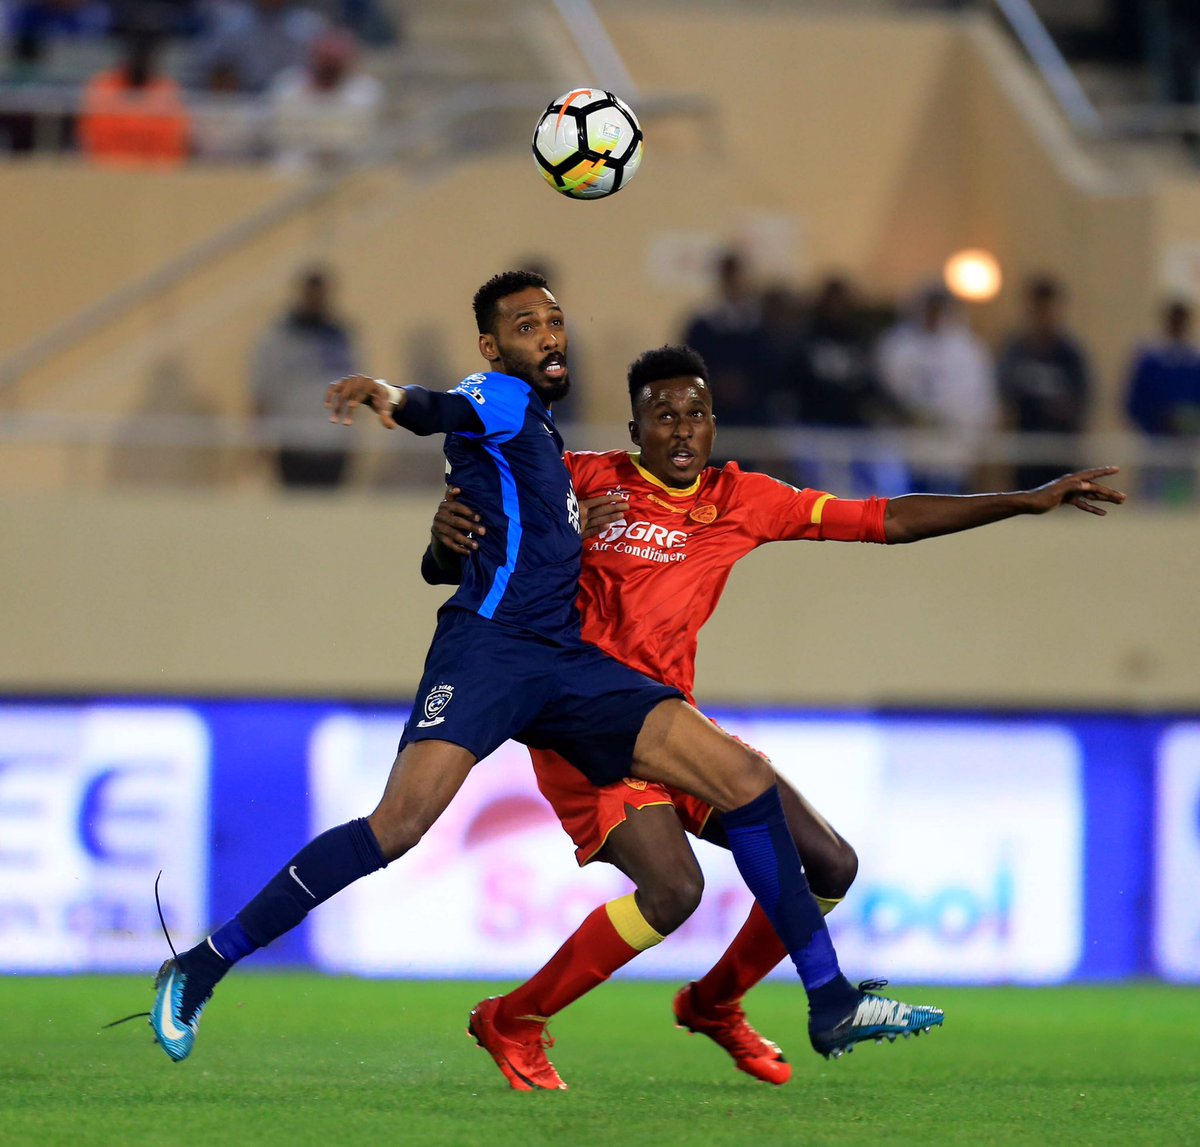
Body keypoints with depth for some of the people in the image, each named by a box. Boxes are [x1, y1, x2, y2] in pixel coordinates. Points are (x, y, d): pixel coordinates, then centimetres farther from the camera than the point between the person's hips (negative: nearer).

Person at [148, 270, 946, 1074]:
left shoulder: (544, 428, 26)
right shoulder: (502, 400, 2)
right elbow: (445, 412, -22)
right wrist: (392, 397, -44)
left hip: (567, 661, 8)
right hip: (488, 642, -8)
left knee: (746, 778, -3)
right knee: (401, 824, -27)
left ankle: (831, 1003, 0)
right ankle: (202, 968, -17)